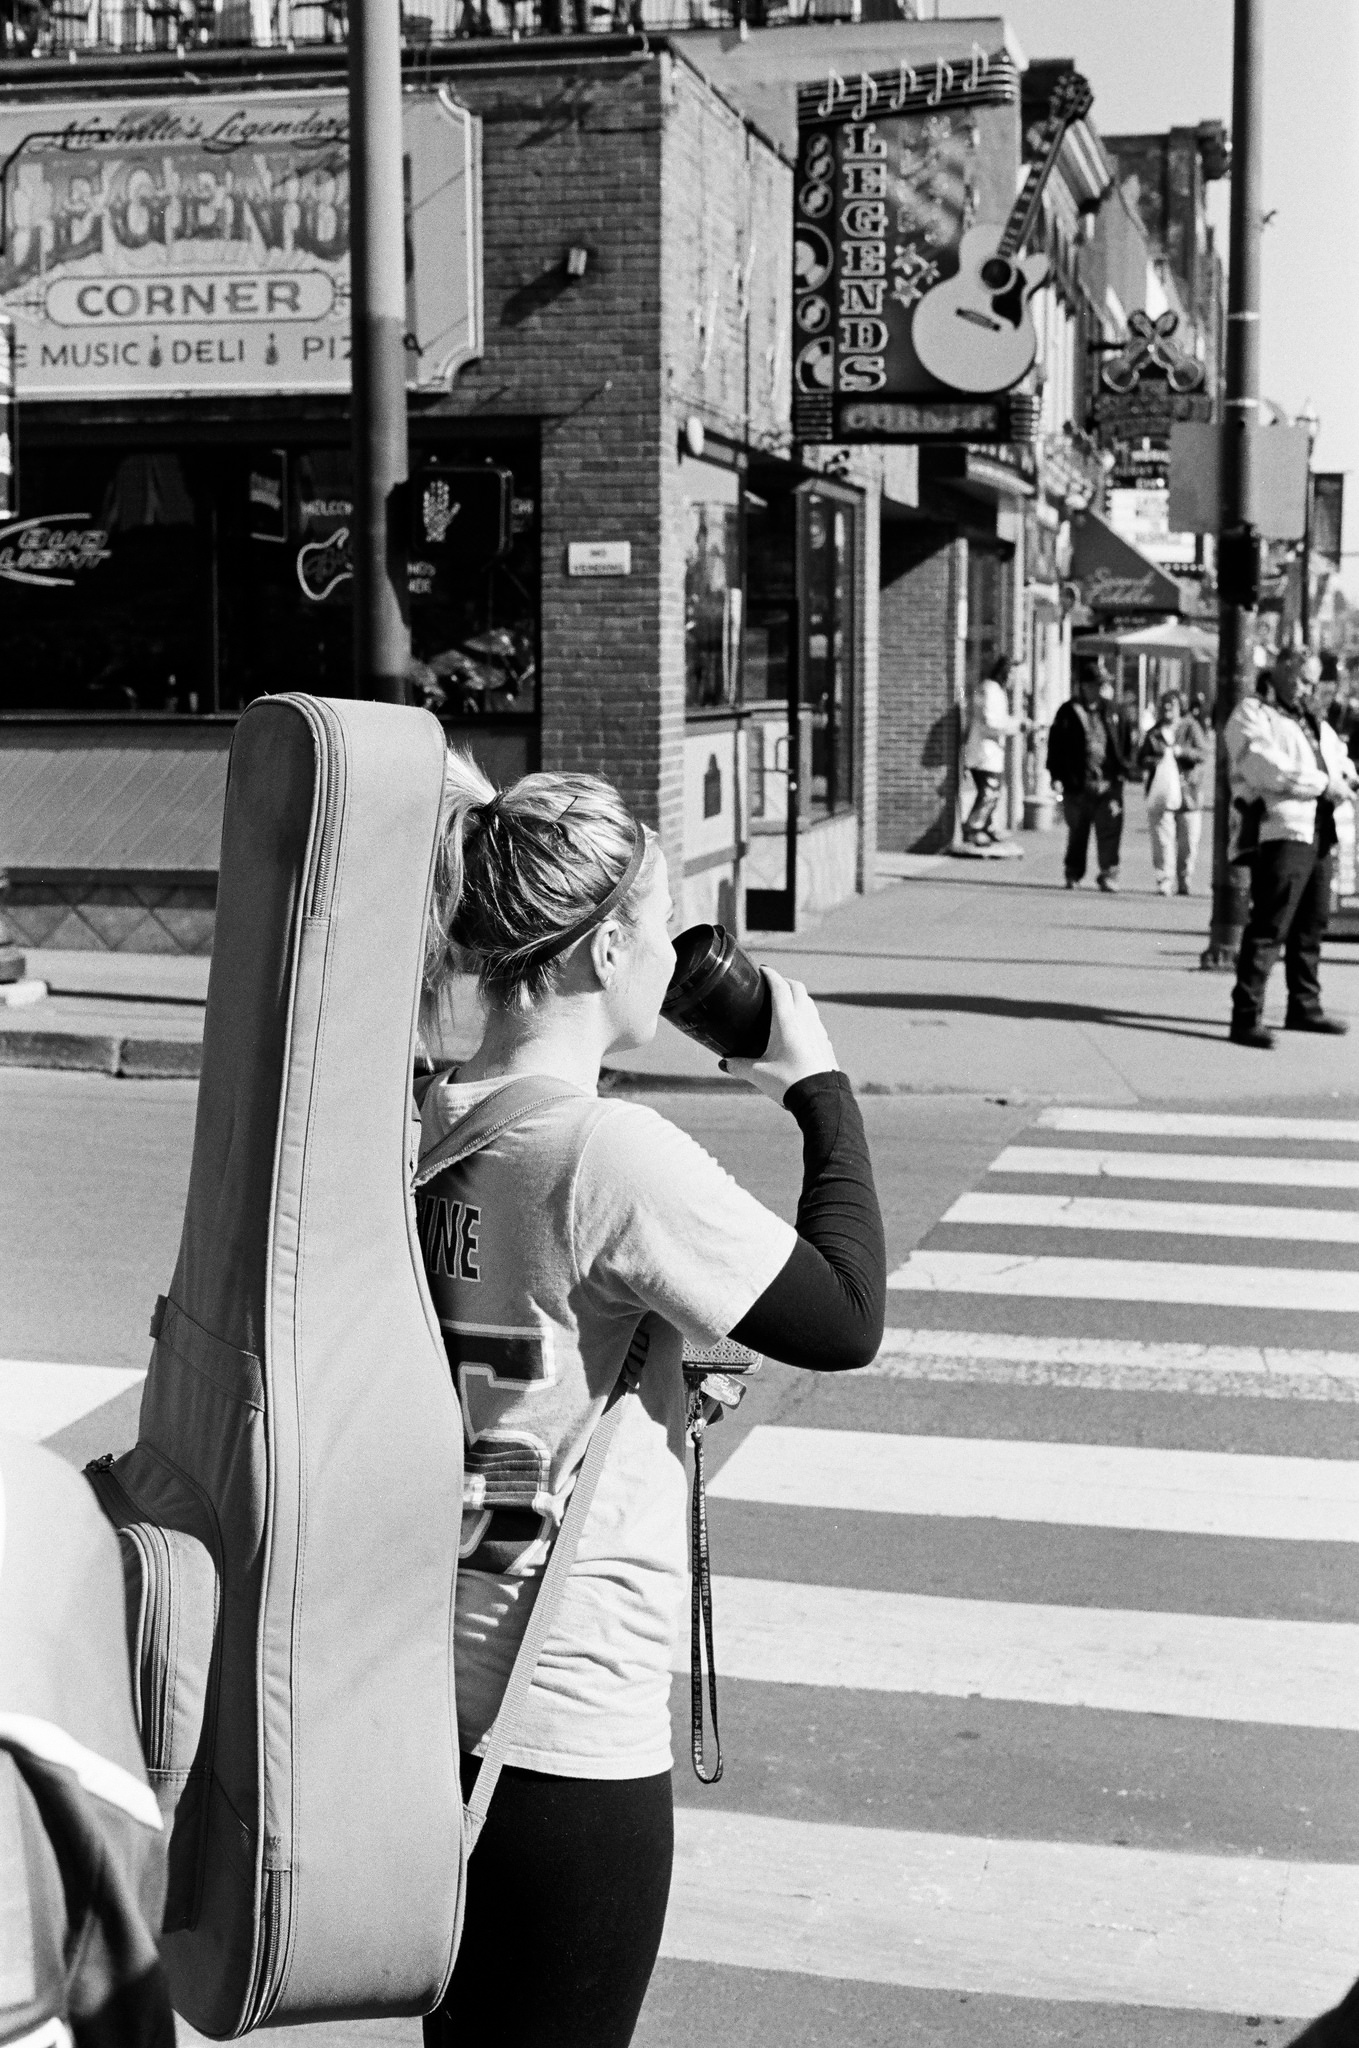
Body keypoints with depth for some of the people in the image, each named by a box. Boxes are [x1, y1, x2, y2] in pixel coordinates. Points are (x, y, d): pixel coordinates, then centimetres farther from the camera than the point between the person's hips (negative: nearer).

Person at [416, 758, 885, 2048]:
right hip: (568, 1727, -7)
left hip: (427, 1695, 7)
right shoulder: (614, 1153, -21)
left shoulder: (422, 1126, 1)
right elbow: (845, 1320, -14)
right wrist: (822, 1089, -5)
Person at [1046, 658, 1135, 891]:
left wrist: (1124, 768, 8)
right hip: (1078, 784, -2)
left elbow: (1123, 743, 18)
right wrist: (1057, 775, -6)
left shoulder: (1111, 712, 12)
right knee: (1077, 833, 9)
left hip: (1108, 784, 2)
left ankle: (1108, 874, -3)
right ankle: (1073, 874, 20)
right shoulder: (1068, 712, 1)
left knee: (1110, 830, -7)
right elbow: (1056, 745, 0)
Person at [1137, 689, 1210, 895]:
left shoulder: (1191, 728, 5)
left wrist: (1180, 751, -18)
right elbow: (1141, 758, 14)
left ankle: (1185, 883, 12)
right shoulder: (1154, 733, 13)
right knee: (1162, 841, -6)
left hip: (1188, 793, -1)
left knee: (1188, 842, 1)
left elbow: (1203, 754, -4)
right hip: (1161, 793, 1)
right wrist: (1152, 761, -8)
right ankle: (1164, 883, -4)